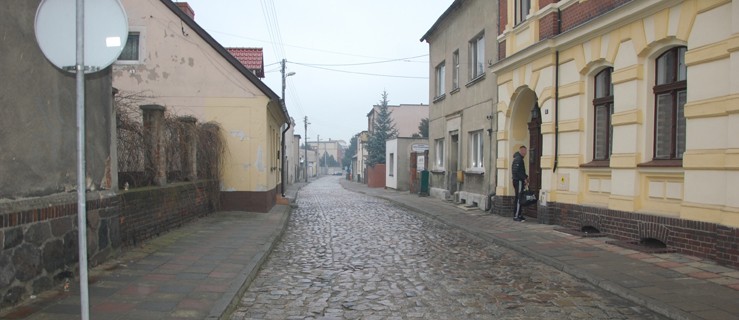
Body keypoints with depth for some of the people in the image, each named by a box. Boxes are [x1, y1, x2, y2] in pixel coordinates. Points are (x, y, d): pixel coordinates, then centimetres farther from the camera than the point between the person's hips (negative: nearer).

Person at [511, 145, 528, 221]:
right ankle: (516, 216, -8)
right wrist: (524, 178, -17)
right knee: (518, 199, -9)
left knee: (519, 199, 12)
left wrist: (526, 177, 13)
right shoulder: (518, 159, -14)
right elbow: (516, 171, -22)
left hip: (519, 181, 10)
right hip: (518, 181, -10)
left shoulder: (519, 158, 19)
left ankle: (519, 214, 17)